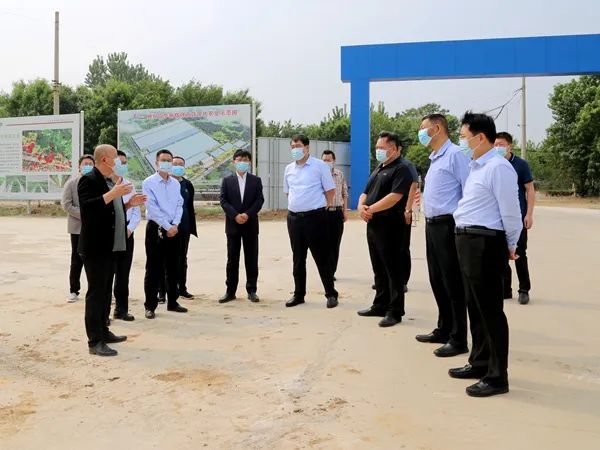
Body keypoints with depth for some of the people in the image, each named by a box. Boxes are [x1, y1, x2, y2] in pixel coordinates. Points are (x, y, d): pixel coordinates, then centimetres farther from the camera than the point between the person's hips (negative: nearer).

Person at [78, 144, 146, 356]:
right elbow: (87, 207, -26)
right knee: (96, 292, -7)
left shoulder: (107, 182, 18)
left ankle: (103, 332, 24)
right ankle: (95, 341, -3)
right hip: (95, 247, -10)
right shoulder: (89, 180, -12)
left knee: (106, 291, 15)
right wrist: (113, 194, -28)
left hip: (109, 247, 10)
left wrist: (129, 204, 11)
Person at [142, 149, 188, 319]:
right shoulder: (149, 182, -6)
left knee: (173, 268, 11)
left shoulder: (176, 183, 11)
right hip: (156, 228, -5)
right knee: (154, 269, -2)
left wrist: (175, 225, -9)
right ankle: (150, 306, 5)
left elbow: (179, 205, 6)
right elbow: (152, 208, -13)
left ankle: (172, 302, 22)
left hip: (173, 229, 5)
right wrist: (167, 226, -15)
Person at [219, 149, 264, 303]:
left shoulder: (256, 180, 7)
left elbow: (259, 200, -2)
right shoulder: (227, 180, 7)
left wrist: (247, 214, -16)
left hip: (251, 224, 0)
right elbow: (223, 201, -2)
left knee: (251, 259, 3)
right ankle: (230, 291, 10)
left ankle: (251, 290, 11)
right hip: (232, 224, 0)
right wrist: (235, 215, -15)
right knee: (232, 259, 4)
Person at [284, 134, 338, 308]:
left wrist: (321, 207, 2)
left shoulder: (320, 166, -5)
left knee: (322, 257, 0)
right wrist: (298, 204, 14)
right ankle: (299, 294, 21)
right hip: (294, 217, 5)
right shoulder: (289, 169, 11)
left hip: (315, 217, -5)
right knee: (298, 258, 12)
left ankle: (331, 294, 10)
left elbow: (330, 190, -3)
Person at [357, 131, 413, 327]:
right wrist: (361, 207, -4)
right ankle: (380, 305, 24)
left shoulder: (401, 169, -10)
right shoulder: (378, 169, 18)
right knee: (378, 269, 15)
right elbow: (365, 193, 18)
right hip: (372, 225, 9)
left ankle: (395, 311, 3)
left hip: (389, 226, -9)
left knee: (393, 270, -2)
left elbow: (394, 197, -21)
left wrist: (370, 209, -15)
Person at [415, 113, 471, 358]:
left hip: (447, 226, -9)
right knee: (437, 282, 17)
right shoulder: (435, 158, 17)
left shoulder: (455, 155, -12)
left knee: (453, 284, -2)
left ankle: (458, 339, 7)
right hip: (432, 225, 10)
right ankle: (443, 330, 30)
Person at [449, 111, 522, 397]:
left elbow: (510, 211, -14)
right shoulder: (476, 167, 15)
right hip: (467, 241, 10)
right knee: (475, 307, 18)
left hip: (485, 244, -10)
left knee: (490, 310, -2)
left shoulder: (498, 167, -15)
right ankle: (479, 363, 33)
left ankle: (497, 377, 9)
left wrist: (511, 246, -4)